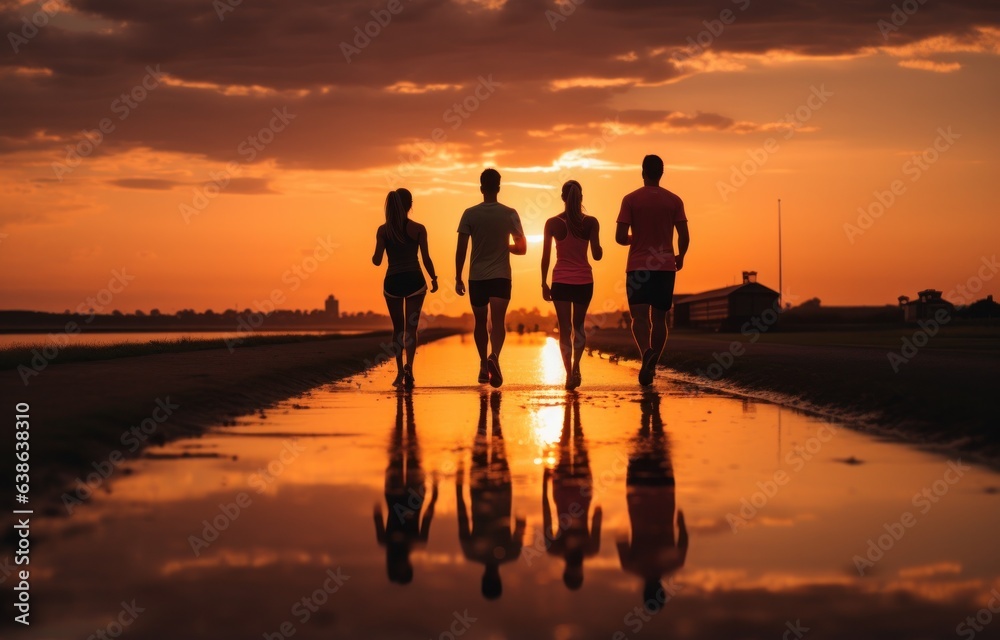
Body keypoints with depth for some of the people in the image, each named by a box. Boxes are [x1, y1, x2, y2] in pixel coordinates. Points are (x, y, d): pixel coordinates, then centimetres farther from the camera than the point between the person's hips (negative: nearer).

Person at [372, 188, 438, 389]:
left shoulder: (383, 230, -3)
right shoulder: (418, 229, -5)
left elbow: (377, 261, -4)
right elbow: (426, 259, -4)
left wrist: (373, 257, 18)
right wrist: (434, 279, 10)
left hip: (393, 282, 1)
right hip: (414, 281, -1)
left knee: (398, 328, 15)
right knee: (410, 328, 1)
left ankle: (400, 372, 17)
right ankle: (408, 367, -20)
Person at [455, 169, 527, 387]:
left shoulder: (470, 214, -3)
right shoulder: (509, 214, -1)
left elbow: (461, 249, -5)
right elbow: (522, 248, 5)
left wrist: (458, 278, 3)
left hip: (476, 278, 1)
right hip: (501, 277, -1)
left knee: (480, 322, 15)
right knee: (498, 321, -9)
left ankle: (484, 366, 24)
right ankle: (494, 357, -35)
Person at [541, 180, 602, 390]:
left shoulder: (553, 223, -6)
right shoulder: (591, 222, -6)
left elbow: (546, 257, -4)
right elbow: (597, 255, -7)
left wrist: (544, 284, 5)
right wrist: (599, 247, 16)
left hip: (561, 281, -1)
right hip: (584, 280, 1)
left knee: (565, 328, 5)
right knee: (579, 325, 19)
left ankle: (569, 373, -3)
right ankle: (575, 366, 4)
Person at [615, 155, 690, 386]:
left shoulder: (630, 200, -3)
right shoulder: (674, 201, 2)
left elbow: (620, 237, -7)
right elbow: (684, 237, -1)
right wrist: (680, 257, 18)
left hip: (638, 267, -2)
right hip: (666, 267, 2)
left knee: (639, 317, -5)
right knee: (659, 318, 12)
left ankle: (647, 351, -33)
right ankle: (651, 366, 13)